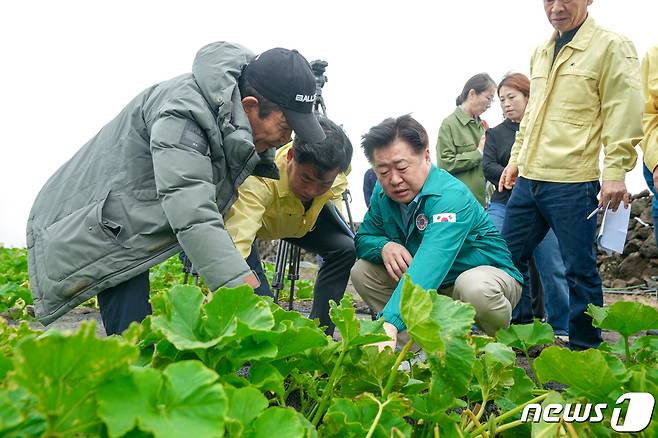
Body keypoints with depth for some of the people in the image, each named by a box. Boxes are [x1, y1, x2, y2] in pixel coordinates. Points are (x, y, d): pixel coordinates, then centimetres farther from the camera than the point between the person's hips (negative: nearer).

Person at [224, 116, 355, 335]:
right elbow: (235, 244, -56)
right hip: (257, 214, -4)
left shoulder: (340, 166, -30)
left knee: (347, 248, -18)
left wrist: (327, 199, -11)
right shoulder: (259, 179, -46)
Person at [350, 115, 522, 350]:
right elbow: (364, 237, 1)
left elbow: (430, 263, -47)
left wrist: (389, 323, -61)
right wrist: (385, 246, -25)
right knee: (362, 271, -8)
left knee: (475, 288, -40)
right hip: (433, 285, 7)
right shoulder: (383, 192, -7)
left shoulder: (451, 197, -31)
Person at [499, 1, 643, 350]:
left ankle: (585, 350, 19)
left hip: (572, 182, -7)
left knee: (580, 270, 3)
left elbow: (623, 113, -9)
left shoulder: (610, 46, -3)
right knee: (508, 257, 11)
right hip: (528, 179, 7)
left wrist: (615, 171, -16)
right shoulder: (540, 53, 17)